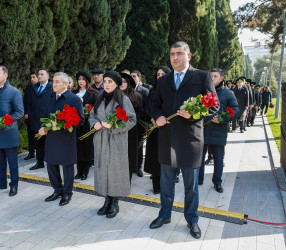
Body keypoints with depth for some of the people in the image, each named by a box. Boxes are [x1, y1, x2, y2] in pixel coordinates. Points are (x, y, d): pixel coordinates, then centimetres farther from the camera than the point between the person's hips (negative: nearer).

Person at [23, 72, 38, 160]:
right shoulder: (27, 88, 10)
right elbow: (24, 102, 12)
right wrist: (25, 113, 3)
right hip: (29, 116, 5)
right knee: (30, 135, 9)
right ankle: (31, 153, 18)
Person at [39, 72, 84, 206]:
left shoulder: (75, 99, -10)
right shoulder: (51, 97, 12)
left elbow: (80, 120, -14)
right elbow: (46, 115, 20)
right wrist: (43, 127, 1)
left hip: (66, 138, -6)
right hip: (51, 138, 7)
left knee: (67, 167, 7)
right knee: (51, 165, 15)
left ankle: (67, 193, 25)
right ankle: (57, 190, 35)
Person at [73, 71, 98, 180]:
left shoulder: (93, 93, 0)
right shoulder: (74, 93, 14)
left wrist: (88, 111, -17)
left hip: (88, 125, -4)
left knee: (87, 148, 1)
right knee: (78, 148, 6)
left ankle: (85, 172, 12)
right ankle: (79, 171, 17)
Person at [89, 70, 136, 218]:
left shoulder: (123, 99, -4)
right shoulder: (100, 99, 12)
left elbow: (132, 120, -8)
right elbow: (92, 116, 20)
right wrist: (95, 123, -3)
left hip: (116, 141, -5)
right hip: (101, 140, 5)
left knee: (115, 168, -1)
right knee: (102, 168, 7)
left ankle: (115, 203, 14)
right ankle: (107, 200, 22)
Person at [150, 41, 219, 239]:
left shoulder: (202, 77, -1)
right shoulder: (163, 80, 12)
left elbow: (213, 106, -3)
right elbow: (156, 104, 18)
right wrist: (157, 116, -4)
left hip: (190, 139, -3)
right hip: (167, 138, 4)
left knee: (191, 184, 11)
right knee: (166, 182, 16)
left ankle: (192, 220, 31)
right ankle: (165, 215, 36)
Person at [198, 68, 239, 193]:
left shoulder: (228, 93, 4)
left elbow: (235, 110, -1)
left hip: (218, 131, -1)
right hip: (201, 130, 2)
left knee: (218, 158, 8)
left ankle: (217, 182, 26)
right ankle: (198, 179, 28)